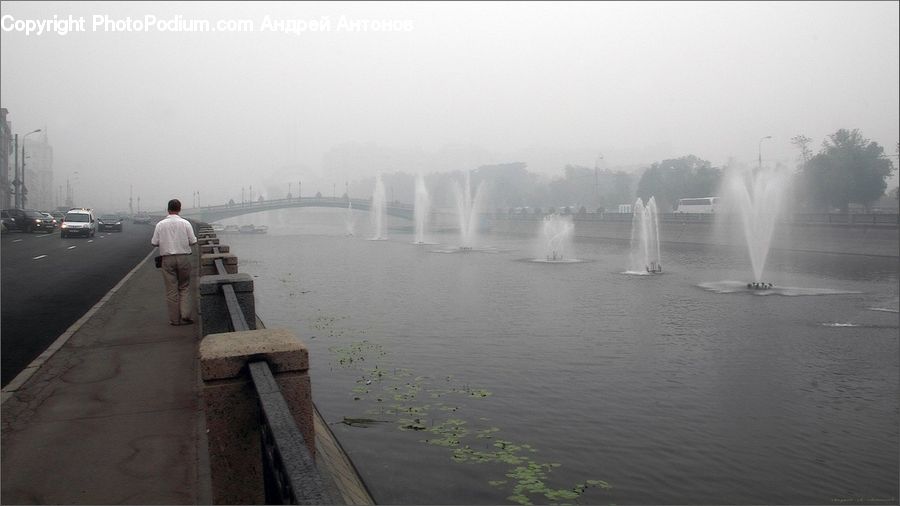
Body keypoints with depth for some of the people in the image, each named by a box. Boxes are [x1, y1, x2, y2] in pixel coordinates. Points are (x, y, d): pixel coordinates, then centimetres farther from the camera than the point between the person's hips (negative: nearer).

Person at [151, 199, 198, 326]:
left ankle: (174, 319, 9)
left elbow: (154, 242, 1)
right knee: (184, 287, 10)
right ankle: (185, 315, -1)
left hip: (167, 259, 0)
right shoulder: (185, 223, -3)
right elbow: (193, 241, -2)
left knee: (171, 289, 5)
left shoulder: (160, 224, -1)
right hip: (183, 257, 0)